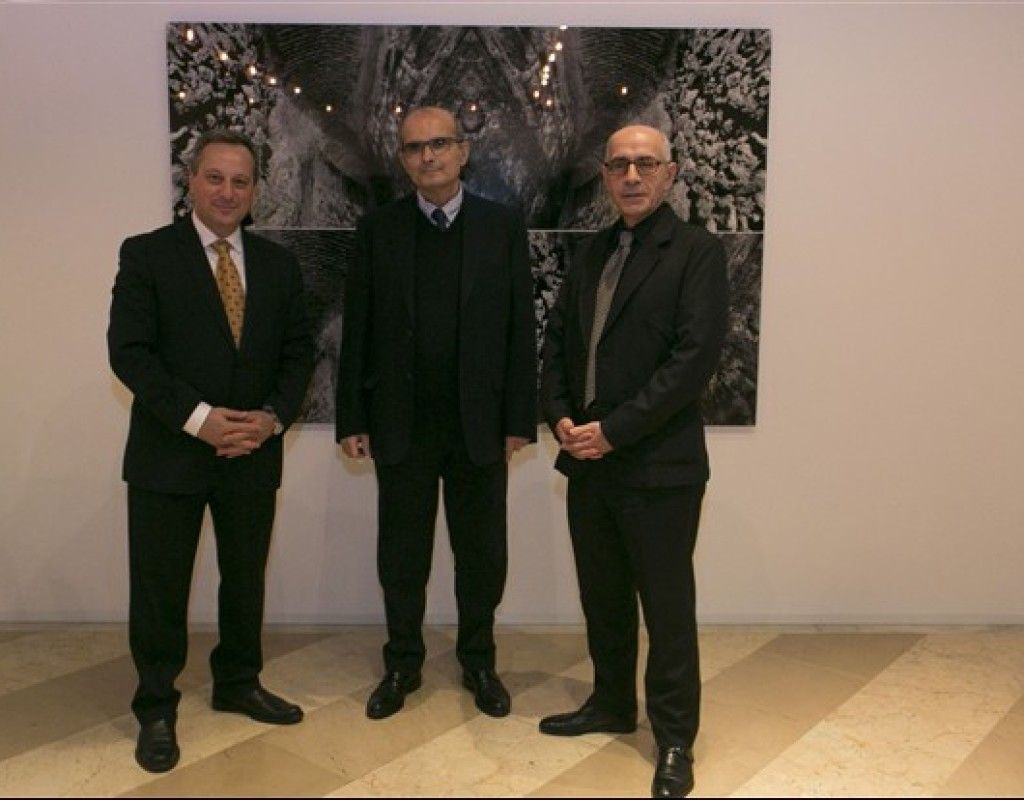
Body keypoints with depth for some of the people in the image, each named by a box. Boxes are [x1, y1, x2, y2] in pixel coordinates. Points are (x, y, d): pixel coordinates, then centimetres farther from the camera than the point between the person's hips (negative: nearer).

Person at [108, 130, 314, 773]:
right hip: (168, 452, -3)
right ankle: (156, 709, 26)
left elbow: (298, 352, 6)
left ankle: (238, 684, 36)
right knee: (160, 587, 7)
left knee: (246, 579, 16)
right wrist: (198, 419, -19)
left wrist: (272, 417, -10)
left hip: (254, 452, 3)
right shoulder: (147, 254, -3)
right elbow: (129, 351, -10)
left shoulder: (278, 264, 7)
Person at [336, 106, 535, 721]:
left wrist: (520, 419, -4)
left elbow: (520, 328, -1)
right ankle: (403, 664, 31)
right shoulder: (378, 229, 3)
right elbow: (357, 330, 3)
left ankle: (479, 661, 31)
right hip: (400, 423, 1)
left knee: (483, 552, 11)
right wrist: (353, 420, -1)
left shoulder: (503, 226, 1)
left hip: (479, 423, 0)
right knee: (401, 554, 11)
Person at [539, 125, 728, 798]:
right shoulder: (592, 253, 13)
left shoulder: (697, 252, -7)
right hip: (588, 461, 6)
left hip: (659, 465, -6)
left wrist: (614, 429, -17)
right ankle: (612, 704, 39)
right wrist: (561, 416, -2)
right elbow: (558, 341, 15)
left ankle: (675, 739, 24)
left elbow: (695, 357, -16)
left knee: (667, 606, 6)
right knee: (602, 597, 18)